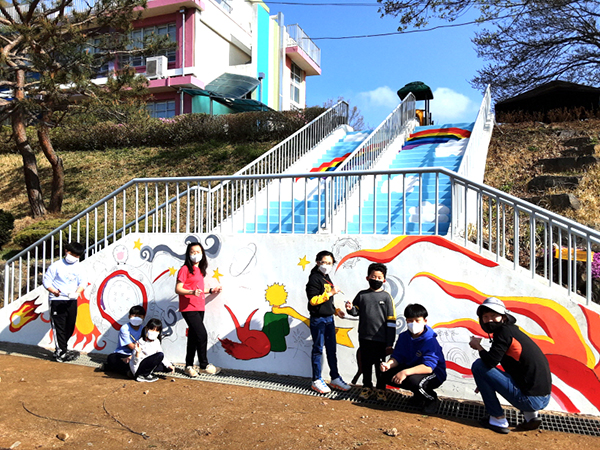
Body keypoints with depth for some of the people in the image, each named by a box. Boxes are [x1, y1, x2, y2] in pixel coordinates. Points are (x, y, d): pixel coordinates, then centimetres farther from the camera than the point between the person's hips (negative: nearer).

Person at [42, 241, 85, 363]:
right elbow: (46, 281, -8)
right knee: (59, 327, -3)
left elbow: (81, 283, 8)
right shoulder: (56, 265, -7)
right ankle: (61, 353, 3)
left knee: (70, 327, 11)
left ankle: (60, 349, 27)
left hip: (72, 301, 5)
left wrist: (77, 292, -11)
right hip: (57, 301, -5)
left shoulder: (78, 267, 6)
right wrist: (54, 291, -25)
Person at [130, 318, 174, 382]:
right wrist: (138, 352, -39)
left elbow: (162, 358, 11)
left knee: (170, 368, 3)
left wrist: (169, 365, -2)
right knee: (160, 355, -26)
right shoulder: (140, 343, -19)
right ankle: (142, 375, -17)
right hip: (137, 369, -8)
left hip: (148, 364, 8)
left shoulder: (156, 342, 3)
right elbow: (136, 362, -19)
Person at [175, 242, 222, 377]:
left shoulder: (199, 270, 16)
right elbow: (178, 289, -14)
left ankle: (189, 366, 22)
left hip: (199, 308, 8)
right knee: (202, 334, -13)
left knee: (194, 337, 11)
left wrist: (211, 290, 16)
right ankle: (204, 365, 1)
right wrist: (192, 292, -28)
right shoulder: (185, 269, -8)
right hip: (189, 308, -8)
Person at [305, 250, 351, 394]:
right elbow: (313, 300, -21)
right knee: (318, 350, 0)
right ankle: (316, 380, 10)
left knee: (331, 349, 13)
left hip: (329, 318, 8)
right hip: (318, 319, -8)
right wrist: (330, 293, -22)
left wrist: (336, 310, 12)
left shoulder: (327, 279, 15)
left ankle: (335, 378, 23)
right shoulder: (314, 278, -12)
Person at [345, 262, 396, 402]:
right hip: (365, 337, 2)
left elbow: (391, 321, -2)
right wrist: (350, 309, -13)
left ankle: (381, 389, 25)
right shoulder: (362, 295, 3)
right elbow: (356, 312, 12)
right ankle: (367, 387, 29)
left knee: (380, 365, 9)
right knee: (366, 364, 13)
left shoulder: (386, 297, -3)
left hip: (381, 339, -2)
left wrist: (390, 343, -4)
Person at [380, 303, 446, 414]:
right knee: (388, 375, -13)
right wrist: (389, 364, -28)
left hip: (434, 373, -7)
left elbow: (429, 367, -33)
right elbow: (397, 357, -3)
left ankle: (431, 399, 0)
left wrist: (405, 372, -43)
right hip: (412, 367, 7)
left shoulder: (430, 341, -24)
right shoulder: (404, 337, -4)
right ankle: (419, 394, 9)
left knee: (414, 380, -37)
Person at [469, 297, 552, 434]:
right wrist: (487, 382, 22)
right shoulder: (514, 330, 17)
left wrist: (478, 347, 1)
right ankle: (531, 415, 17)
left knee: (478, 366, -6)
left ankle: (498, 420, 0)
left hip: (529, 399, -9)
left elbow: (491, 361, -18)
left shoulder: (504, 331, -10)